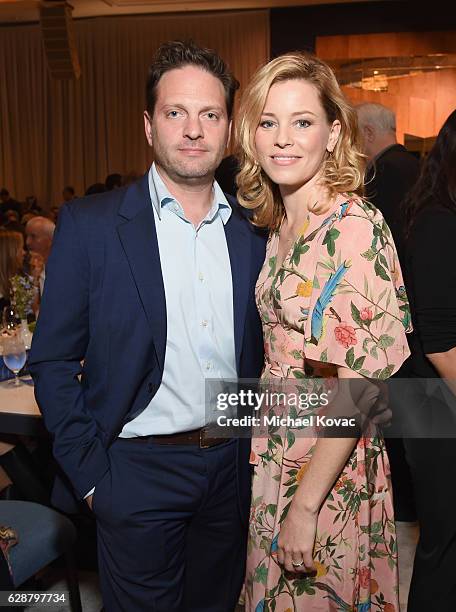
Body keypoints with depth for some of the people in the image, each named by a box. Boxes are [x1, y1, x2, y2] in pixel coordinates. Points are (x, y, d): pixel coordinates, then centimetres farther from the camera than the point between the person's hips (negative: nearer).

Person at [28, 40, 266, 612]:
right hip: (139, 472, -3)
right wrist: (91, 477, -9)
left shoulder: (253, 231, 1)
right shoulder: (88, 224, -10)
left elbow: (259, 349, 10)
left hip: (234, 468, 4)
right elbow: (52, 361, -8)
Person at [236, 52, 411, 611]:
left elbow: (358, 383, -23)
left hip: (329, 469, -7)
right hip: (276, 454, 8)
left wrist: (306, 503, -21)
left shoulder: (353, 226, -20)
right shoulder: (280, 226, 5)